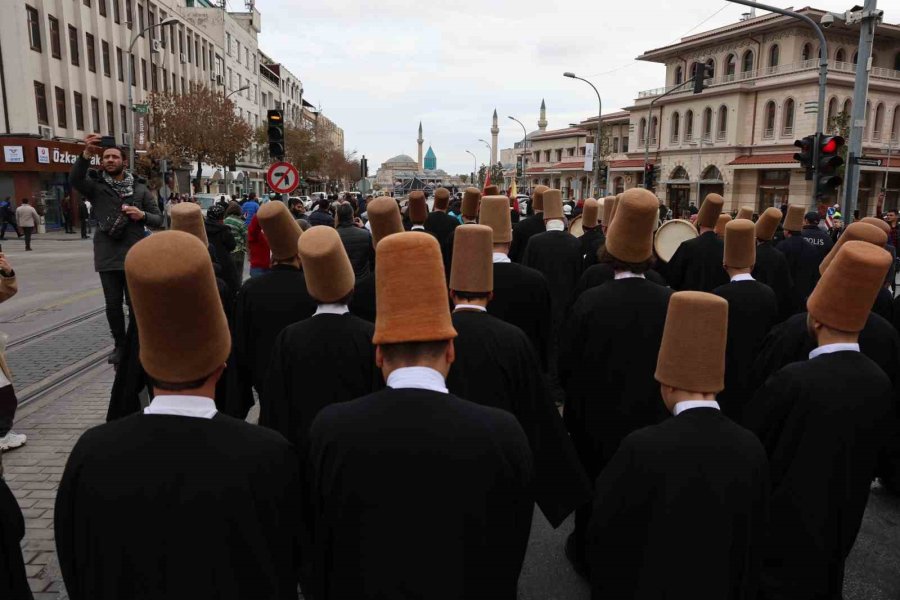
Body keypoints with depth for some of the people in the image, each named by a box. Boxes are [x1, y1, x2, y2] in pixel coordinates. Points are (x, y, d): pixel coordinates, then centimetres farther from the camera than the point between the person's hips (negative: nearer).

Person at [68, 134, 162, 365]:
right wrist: (86, 154, -36)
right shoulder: (96, 186, 3)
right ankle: (120, 345, 26)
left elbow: (158, 219, 8)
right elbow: (74, 180, -20)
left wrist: (142, 215, -15)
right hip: (107, 258, 0)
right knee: (113, 305, 8)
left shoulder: (139, 188, 6)